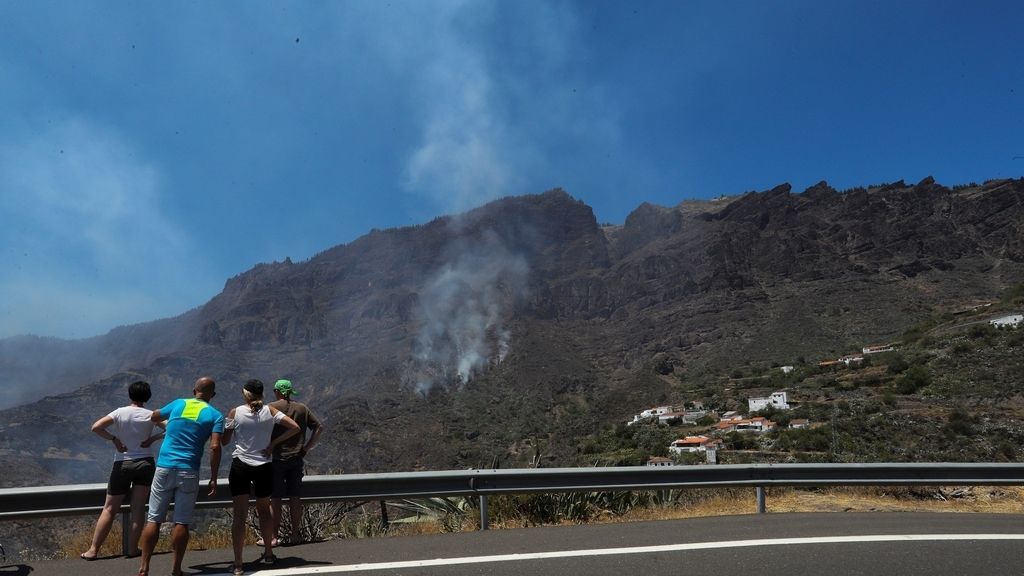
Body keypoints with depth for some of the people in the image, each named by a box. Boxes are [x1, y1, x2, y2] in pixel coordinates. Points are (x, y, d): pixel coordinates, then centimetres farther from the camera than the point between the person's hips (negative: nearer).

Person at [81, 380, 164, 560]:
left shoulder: (120, 413, -4)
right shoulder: (150, 415, -3)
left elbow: (96, 427, -13)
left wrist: (114, 439, -4)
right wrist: (152, 438, -3)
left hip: (122, 464, 0)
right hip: (145, 463, 0)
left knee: (109, 509, 9)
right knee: (138, 509, 6)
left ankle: (93, 550, 11)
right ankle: (132, 549, 8)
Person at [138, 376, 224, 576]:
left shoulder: (178, 404, 9)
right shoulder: (215, 415, 0)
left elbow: (153, 417, 28)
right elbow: (215, 447, -10)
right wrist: (213, 479, -5)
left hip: (164, 468, 2)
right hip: (188, 472, -2)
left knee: (154, 520, 8)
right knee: (182, 522, 3)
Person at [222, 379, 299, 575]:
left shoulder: (235, 412, -4)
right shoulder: (270, 411, -1)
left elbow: (224, 440, 4)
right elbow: (295, 427, -7)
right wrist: (273, 443, -1)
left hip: (240, 466, -2)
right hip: (263, 467, 2)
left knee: (239, 515, 2)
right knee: (264, 510, 20)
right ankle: (268, 553, 32)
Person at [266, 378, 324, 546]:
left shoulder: (271, 408, -6)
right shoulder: (302, 408, 6)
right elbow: (319, 427, 5)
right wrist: (306, 448, 6)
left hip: (276, 458, -4)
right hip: (297, 459, 4)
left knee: (275, 499, 4)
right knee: (295, 498, 10)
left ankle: (273, 537, 8)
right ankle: (295, 535, 18)